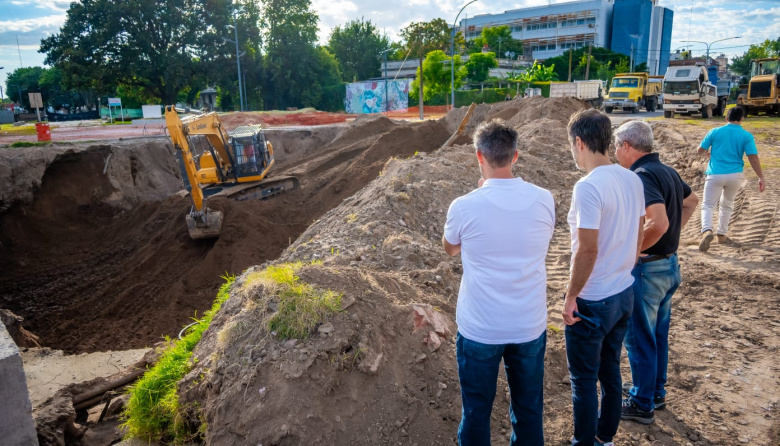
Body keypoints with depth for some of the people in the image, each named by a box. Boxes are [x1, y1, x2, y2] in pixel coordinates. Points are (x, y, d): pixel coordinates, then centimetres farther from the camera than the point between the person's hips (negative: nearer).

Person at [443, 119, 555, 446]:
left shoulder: (464, 206, -17)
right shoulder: (543, 200, -8)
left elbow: (450, 250, 5)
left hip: (480, 330, -3)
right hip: (530, 326, 3)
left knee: (476, 411, 16)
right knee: (529, 409, 21)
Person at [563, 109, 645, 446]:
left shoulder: (588, 187, -23)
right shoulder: (632, 180, 2)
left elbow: (587, 250, -24)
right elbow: (638, 237, 9)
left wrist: (570, 296, -13)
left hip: (592, 302, -8)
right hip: (624, 294, 8)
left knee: (584, 380, 9)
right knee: (610, 370, 22)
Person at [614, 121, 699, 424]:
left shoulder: (642, 176, -23)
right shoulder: (667, 171, 7)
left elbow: (658, 223, -35)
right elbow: (691, 201, 25)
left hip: (646, 271, -9)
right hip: (669, 265, 9)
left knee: (639, 339, 6)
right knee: (658, 335, 21)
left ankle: (642, 405, 21)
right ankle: (655, 392, 37)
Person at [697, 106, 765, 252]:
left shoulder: (715, 132, 1)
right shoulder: (746, 136, 0)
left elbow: (700, 150, 8)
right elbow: (753, 158, -6)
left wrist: (708, 152, 31)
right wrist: (761, 177, -1)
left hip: (715, 174, -1)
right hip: (735, 175, 2)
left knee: (708, 205, 1)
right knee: (727, 205, 21)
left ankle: (707, 231, -25)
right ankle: (722, 235, 26)